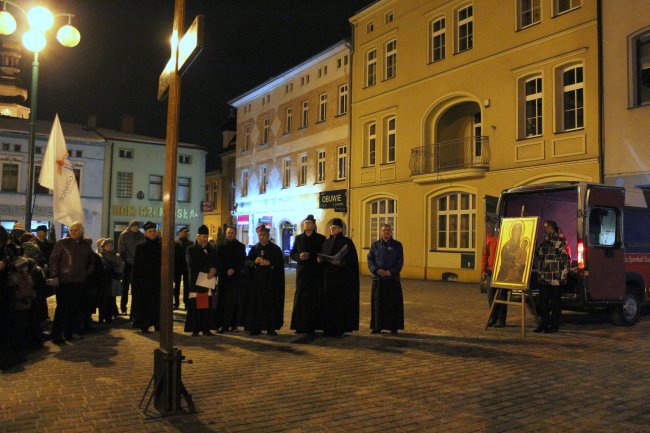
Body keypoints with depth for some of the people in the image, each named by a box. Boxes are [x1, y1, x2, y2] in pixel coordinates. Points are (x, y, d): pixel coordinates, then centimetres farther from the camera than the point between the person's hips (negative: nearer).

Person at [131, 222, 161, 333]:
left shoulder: (161, 246, 6)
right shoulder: (140, 247, 0)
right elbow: (136, 266, -2)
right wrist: (136, 281, -8)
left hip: (158, 279, 2)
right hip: (144, 280, -2)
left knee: (157, 303, 5)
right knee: (144, 303, 0)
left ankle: (157, 324, 15)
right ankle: (144, 325, 7)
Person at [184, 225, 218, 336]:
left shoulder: (212, 250, 18)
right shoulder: (191, 249, 5)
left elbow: (216, 264, 14)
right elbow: (192, 265, -6)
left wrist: (213, 271, -9)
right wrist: (208, 270, -10)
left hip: (209, 281, 3)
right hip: (196, 281, -3)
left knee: (207, 306, 0)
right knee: (195, 306, -6)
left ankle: (206, 329, 6)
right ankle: (195, 329, 1)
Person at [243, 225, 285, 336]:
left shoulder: (275, 249, 5)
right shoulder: (254, 249, 12)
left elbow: (280, 262, -4)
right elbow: (247, 262, 4)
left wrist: (268, 262, -17)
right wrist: (255, 261, -16)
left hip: (271, 281, -2)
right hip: (256, 281, 2)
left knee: (271, 304, -3)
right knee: (256, 304, -1)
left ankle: (271, 328, 3)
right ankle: (256, 327, 3)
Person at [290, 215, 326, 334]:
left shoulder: (321, 238, 3)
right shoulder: (298, 238, 12)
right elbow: (292, 253, 12)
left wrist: (310, 256, -15)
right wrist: (299, 256, -9)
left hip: (315, 274, -2)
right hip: (302, 272, 3)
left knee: (313, 299, -3)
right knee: (300, 299, -1)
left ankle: (311, 326, 2)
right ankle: (300, 326, 5)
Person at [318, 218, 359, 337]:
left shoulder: (347, 242, -4)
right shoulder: (327, 242, 14)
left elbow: (352, 260, -9)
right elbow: (322, 258, 15)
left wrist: (341, 262, -24)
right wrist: (320, 259, -7)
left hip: (342, 278, -5)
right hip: (328, 277, 5)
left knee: (341, 303, -5)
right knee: (328, 303, 3)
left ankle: (339, 329, 2)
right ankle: (329, 328, 9)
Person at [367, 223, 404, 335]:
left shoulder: (397, 245, 6)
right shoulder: (375, 245, 10)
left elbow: (400, 262, -1)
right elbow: (370, 259, 3)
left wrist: (391, 271, -16)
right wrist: (377, 270, -14)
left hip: (393, 279, -1)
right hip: (378, 279, 1)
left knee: (393, 303, 0)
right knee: (378, 303, 3)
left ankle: (393, 327, 9)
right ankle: (377, 327, 11)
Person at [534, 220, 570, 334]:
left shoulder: (560, 242, -6)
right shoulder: (544, 243, 16)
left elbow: (566, 260, -9)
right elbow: (539, 257, 25)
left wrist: (563, 276, -14)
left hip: (556, 279, -7)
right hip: (544, 278, 7)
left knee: (555, 302, 2)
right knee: (543, 301, 8)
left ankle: (554, 325, 8)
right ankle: (544, 324, 16)